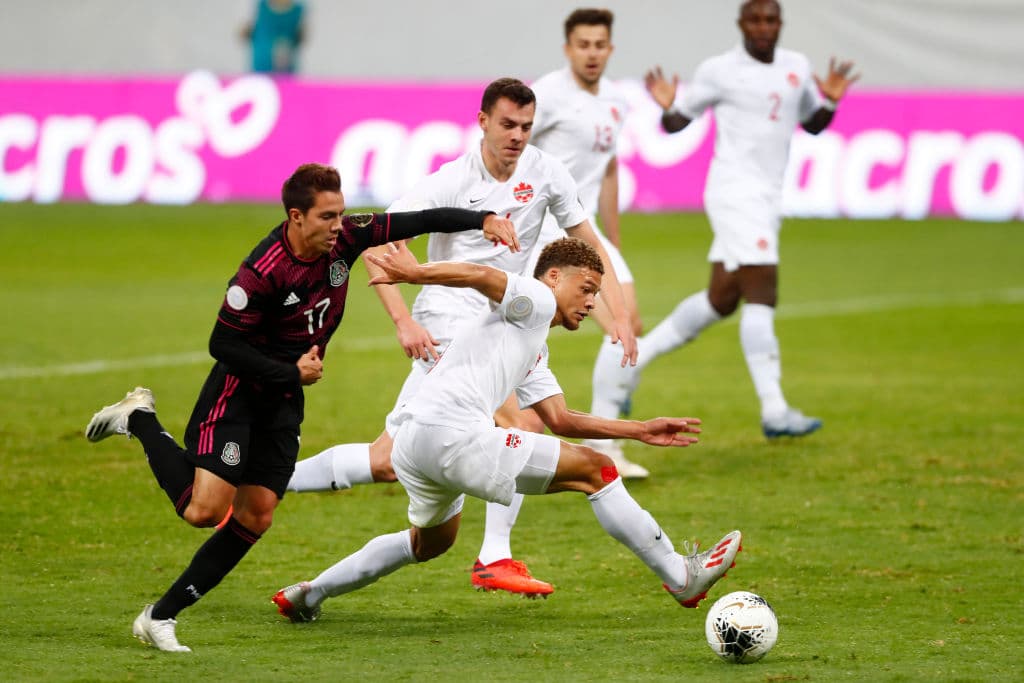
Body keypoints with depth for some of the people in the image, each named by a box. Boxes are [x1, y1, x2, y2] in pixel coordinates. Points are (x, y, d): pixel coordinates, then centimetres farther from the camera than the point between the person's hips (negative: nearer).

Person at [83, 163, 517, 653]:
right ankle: (139, 419, 7)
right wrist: (291, 373, -19)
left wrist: (483, 220, -10)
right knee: (205, 510, -16)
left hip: (284, 401, 7)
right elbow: (223, 344, -21)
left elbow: (416, 222, -1)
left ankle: (160, 617, 7)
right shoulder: (262, 272, -27)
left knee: (255, 517, 1)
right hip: (237, 391, -7)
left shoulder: (344, 239, -8)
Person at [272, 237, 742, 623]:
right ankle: (681, 577, -3)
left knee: (431, 542, 36)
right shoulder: (534, 301, 4)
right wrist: (416, 274, -25)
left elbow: (559, 419, 29)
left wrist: (641, 431, 26)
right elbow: (480, 275, -14)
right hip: (452, 433, -10)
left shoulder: (536, 353, 32)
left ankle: (310, 594, 35)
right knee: (595, 469, -6)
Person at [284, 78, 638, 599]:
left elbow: (589, 244, 10)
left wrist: (619, 316, -3)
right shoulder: (452, 181, -13)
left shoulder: (545, 174, 1)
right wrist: (403, 321, -27)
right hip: (446, 326, -6)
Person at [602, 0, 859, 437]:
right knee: (762, 295, -15)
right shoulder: (719, 72, -4)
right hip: (735, 192, -7)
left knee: (722, 299, 11)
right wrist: (667, 106, -19)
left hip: (768, 199, 7)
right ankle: (774, 412, -17)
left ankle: (634, 358, 26)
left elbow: (812, 124, 23)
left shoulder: (797, 68, 11)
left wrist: (830, 101, 2)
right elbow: (676, 122, 3)